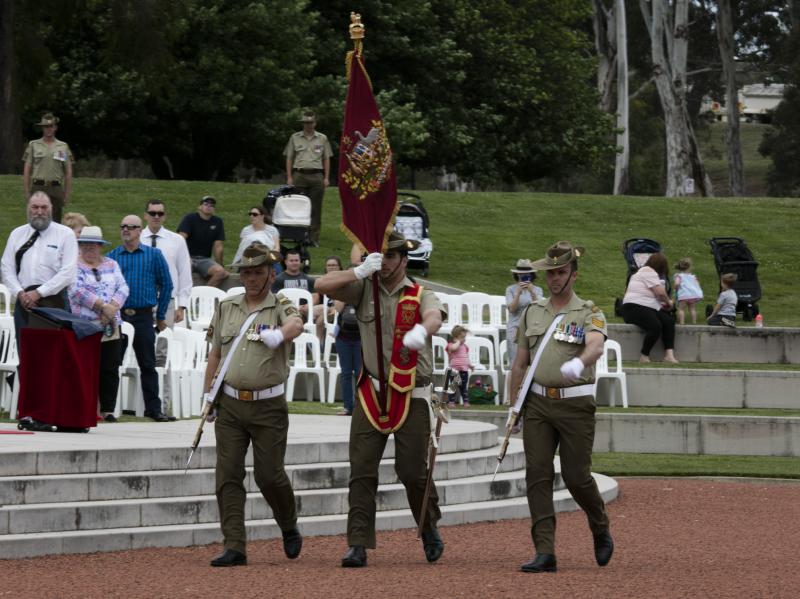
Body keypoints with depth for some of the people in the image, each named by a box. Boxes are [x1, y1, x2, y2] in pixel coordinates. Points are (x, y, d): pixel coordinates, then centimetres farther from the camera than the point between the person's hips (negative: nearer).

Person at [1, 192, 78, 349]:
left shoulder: (65, 234, 1)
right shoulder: (17, 234, 14)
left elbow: (68, 272, -7)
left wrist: (39, 293, -13)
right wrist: (20, 293, -7)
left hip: (54, 302, -4)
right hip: (24, 301, 4)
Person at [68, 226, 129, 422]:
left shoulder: (111, 265, 16)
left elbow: (123, 288, 7)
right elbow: (77, 291, -12)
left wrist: (113, 307, -12)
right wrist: (103, 306, -16)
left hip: (111, 326, 4)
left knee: (110, 370, 1)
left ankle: (108, 409, 6)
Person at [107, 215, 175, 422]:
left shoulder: (153, 255, 5)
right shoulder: (112, 257, 6)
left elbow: (166, 285, 8)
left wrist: (161, 316, 7)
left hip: (143, 317, 0)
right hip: (117, 315, 0)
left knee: (148, 365, 3)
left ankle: (153, 408, 6)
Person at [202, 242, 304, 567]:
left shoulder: (281, 308, 1)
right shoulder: (226, 308, 12)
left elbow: (296, 324, -24)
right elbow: (215, 353, 16)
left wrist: (279, 334, -41)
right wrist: (208, 394, 11)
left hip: (268, 406, -3)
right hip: (230, 405, 3)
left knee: (269, 474, -2)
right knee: (228, 475, -3)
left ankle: (289, 528, 27)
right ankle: (234, 547, -2)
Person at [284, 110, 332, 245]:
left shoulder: (322, 139, 11)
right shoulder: (295, 138, 10)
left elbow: (326, 159, 12)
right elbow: (289, 158, 10)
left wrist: (326, 178, 4)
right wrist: (289, 177, 2)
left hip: (316, 176, 0)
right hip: (299, 175, 0)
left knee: (316, 209, -1)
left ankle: (314, 238, 1)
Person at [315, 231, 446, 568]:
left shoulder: (420, 296, -2)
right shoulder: (365, 289, 7)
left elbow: (434, 317, -25)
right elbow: (322, 286, -4)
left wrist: (421, 331, -50)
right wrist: (360, 272, -18)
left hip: (412, 395, -2)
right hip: (371, 392, 2)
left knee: (413, 471, -1)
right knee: (361, 471, -5)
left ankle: (430, 530, 26)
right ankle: (358, 546, -6)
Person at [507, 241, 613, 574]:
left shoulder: (589, 314, 0)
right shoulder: (533, 312, 14)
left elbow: (596, 347, -22)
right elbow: (520, 362, 17)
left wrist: (578, 363, -45)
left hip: (575, 404, -4)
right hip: (538, 403, 4)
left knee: (576, 476, -3)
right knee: (537, 474, -6)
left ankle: (601, 531, 26)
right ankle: (544, 553, -8)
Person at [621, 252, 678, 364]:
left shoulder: (648, 272, 25)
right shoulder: (648, 272, -8)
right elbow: (660, 292, -13)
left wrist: (664, 304, 9)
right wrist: (668, 302, 5)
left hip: (649, 308, 10)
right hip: (634, 308, -10)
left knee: (669, 321, -10)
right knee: (656, 326, -31)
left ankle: (669, 354, -20)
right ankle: (644, 356, -20)